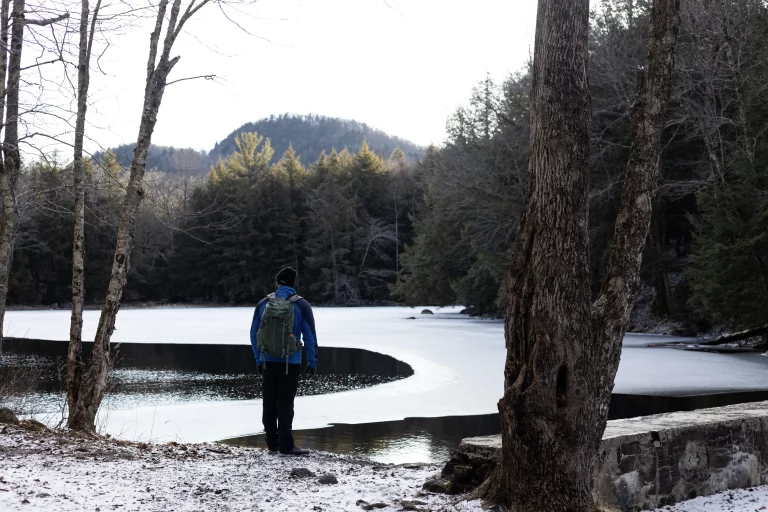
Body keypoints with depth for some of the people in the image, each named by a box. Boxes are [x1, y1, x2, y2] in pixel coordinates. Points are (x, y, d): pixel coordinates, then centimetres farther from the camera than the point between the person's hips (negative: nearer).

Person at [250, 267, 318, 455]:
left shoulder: (263, 304, 4)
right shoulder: (301, 305, -5)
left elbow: (254, 334, 7)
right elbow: (310, 336, -5)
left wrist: (258, 359, 14)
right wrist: (312, 361, 3)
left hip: (267, 362, 3)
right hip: (290, 363, -3)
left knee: (269, 404, 10)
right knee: (285, 404, -1)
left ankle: (272, 443, 16)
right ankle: (286, 445, -2)